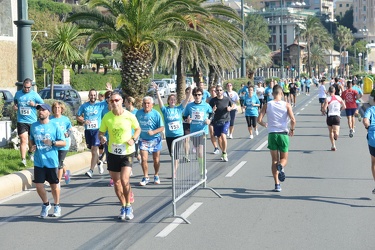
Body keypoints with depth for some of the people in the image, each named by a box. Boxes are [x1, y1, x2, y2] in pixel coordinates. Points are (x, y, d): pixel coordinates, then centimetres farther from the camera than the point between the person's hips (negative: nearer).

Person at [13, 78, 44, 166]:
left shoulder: (34, 94, -2)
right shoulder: (18, 94, 4)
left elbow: (43, 104, 1)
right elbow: (15, 103, 20)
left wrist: (35, 104, -16)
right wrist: (15, 107, -3)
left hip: (32, 121, 0)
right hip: (21, 121, 0)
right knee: (23, 140, -12)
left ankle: (30, 152, 44)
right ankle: (23, 159, -14)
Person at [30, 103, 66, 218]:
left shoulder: (55, 126, -5)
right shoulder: (34, 126, 5)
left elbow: (64, 142, -3)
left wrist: (52, 143, -18)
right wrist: (32, 146, 0)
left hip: (51, 161, -2)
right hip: (38, 161, 2)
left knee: (54, 185, 9)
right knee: (38, 185, 0)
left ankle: (57, 206, 29)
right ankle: (46, 204, 25)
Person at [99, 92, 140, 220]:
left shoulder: (130, 116, -8)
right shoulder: (106, 117, -4)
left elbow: (138, 129, 8)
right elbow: (101, 132, 7)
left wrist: (133, 139, -10)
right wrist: (102, 138, -16)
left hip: (127, 152, -3)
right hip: (112, 153, 3)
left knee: (124, 180, -17)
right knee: (116, 182, 9)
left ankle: (128, 206, 2)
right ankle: (123, 207, 27)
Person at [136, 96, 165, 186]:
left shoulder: (156, 114, -12)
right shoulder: (139, 113, -3)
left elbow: (162, 128, -11)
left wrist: (153, 132, -26)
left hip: (155, 140, -1)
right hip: (143, 140, 2)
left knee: (156, 160, 9)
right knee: (144, 159, -8)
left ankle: (156, 176, 30)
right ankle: (146, 177, 6)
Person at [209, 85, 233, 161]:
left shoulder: (227, 99, -4)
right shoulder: (213, 100, -5)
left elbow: (232, 106, 15)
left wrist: (230, 108, -8)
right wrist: (212, 110, -22)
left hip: (225, 121, -2)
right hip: (216, 121, 2)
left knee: (223, 136, -19)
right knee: (219, 138, 10)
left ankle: (224, 153, -4)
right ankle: (223, 152, 31)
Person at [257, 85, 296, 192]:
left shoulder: (267, 105, 1)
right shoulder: (286, 105, -1)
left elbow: (259, 120, -4)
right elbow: (293, 120, -11)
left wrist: (265, 125, 17)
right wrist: (292, 130, 8)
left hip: (272, 134, 1)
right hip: (283, 134, -1)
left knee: (274, 160, 10)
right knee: (284, 159, 13)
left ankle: (277, 185, 3)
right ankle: (280, 166, -24)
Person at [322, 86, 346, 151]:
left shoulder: (327, 99, -5)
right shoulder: (339, 98, 6)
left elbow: (324, 108, -14)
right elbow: (344, 106, 8)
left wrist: (324, 112, 8)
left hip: (330, 116, -1)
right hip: (337, 116, 1)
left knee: (331, 132, 15)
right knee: (336, 131, -6)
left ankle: (333, 145, 19)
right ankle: (336, 134, -42)